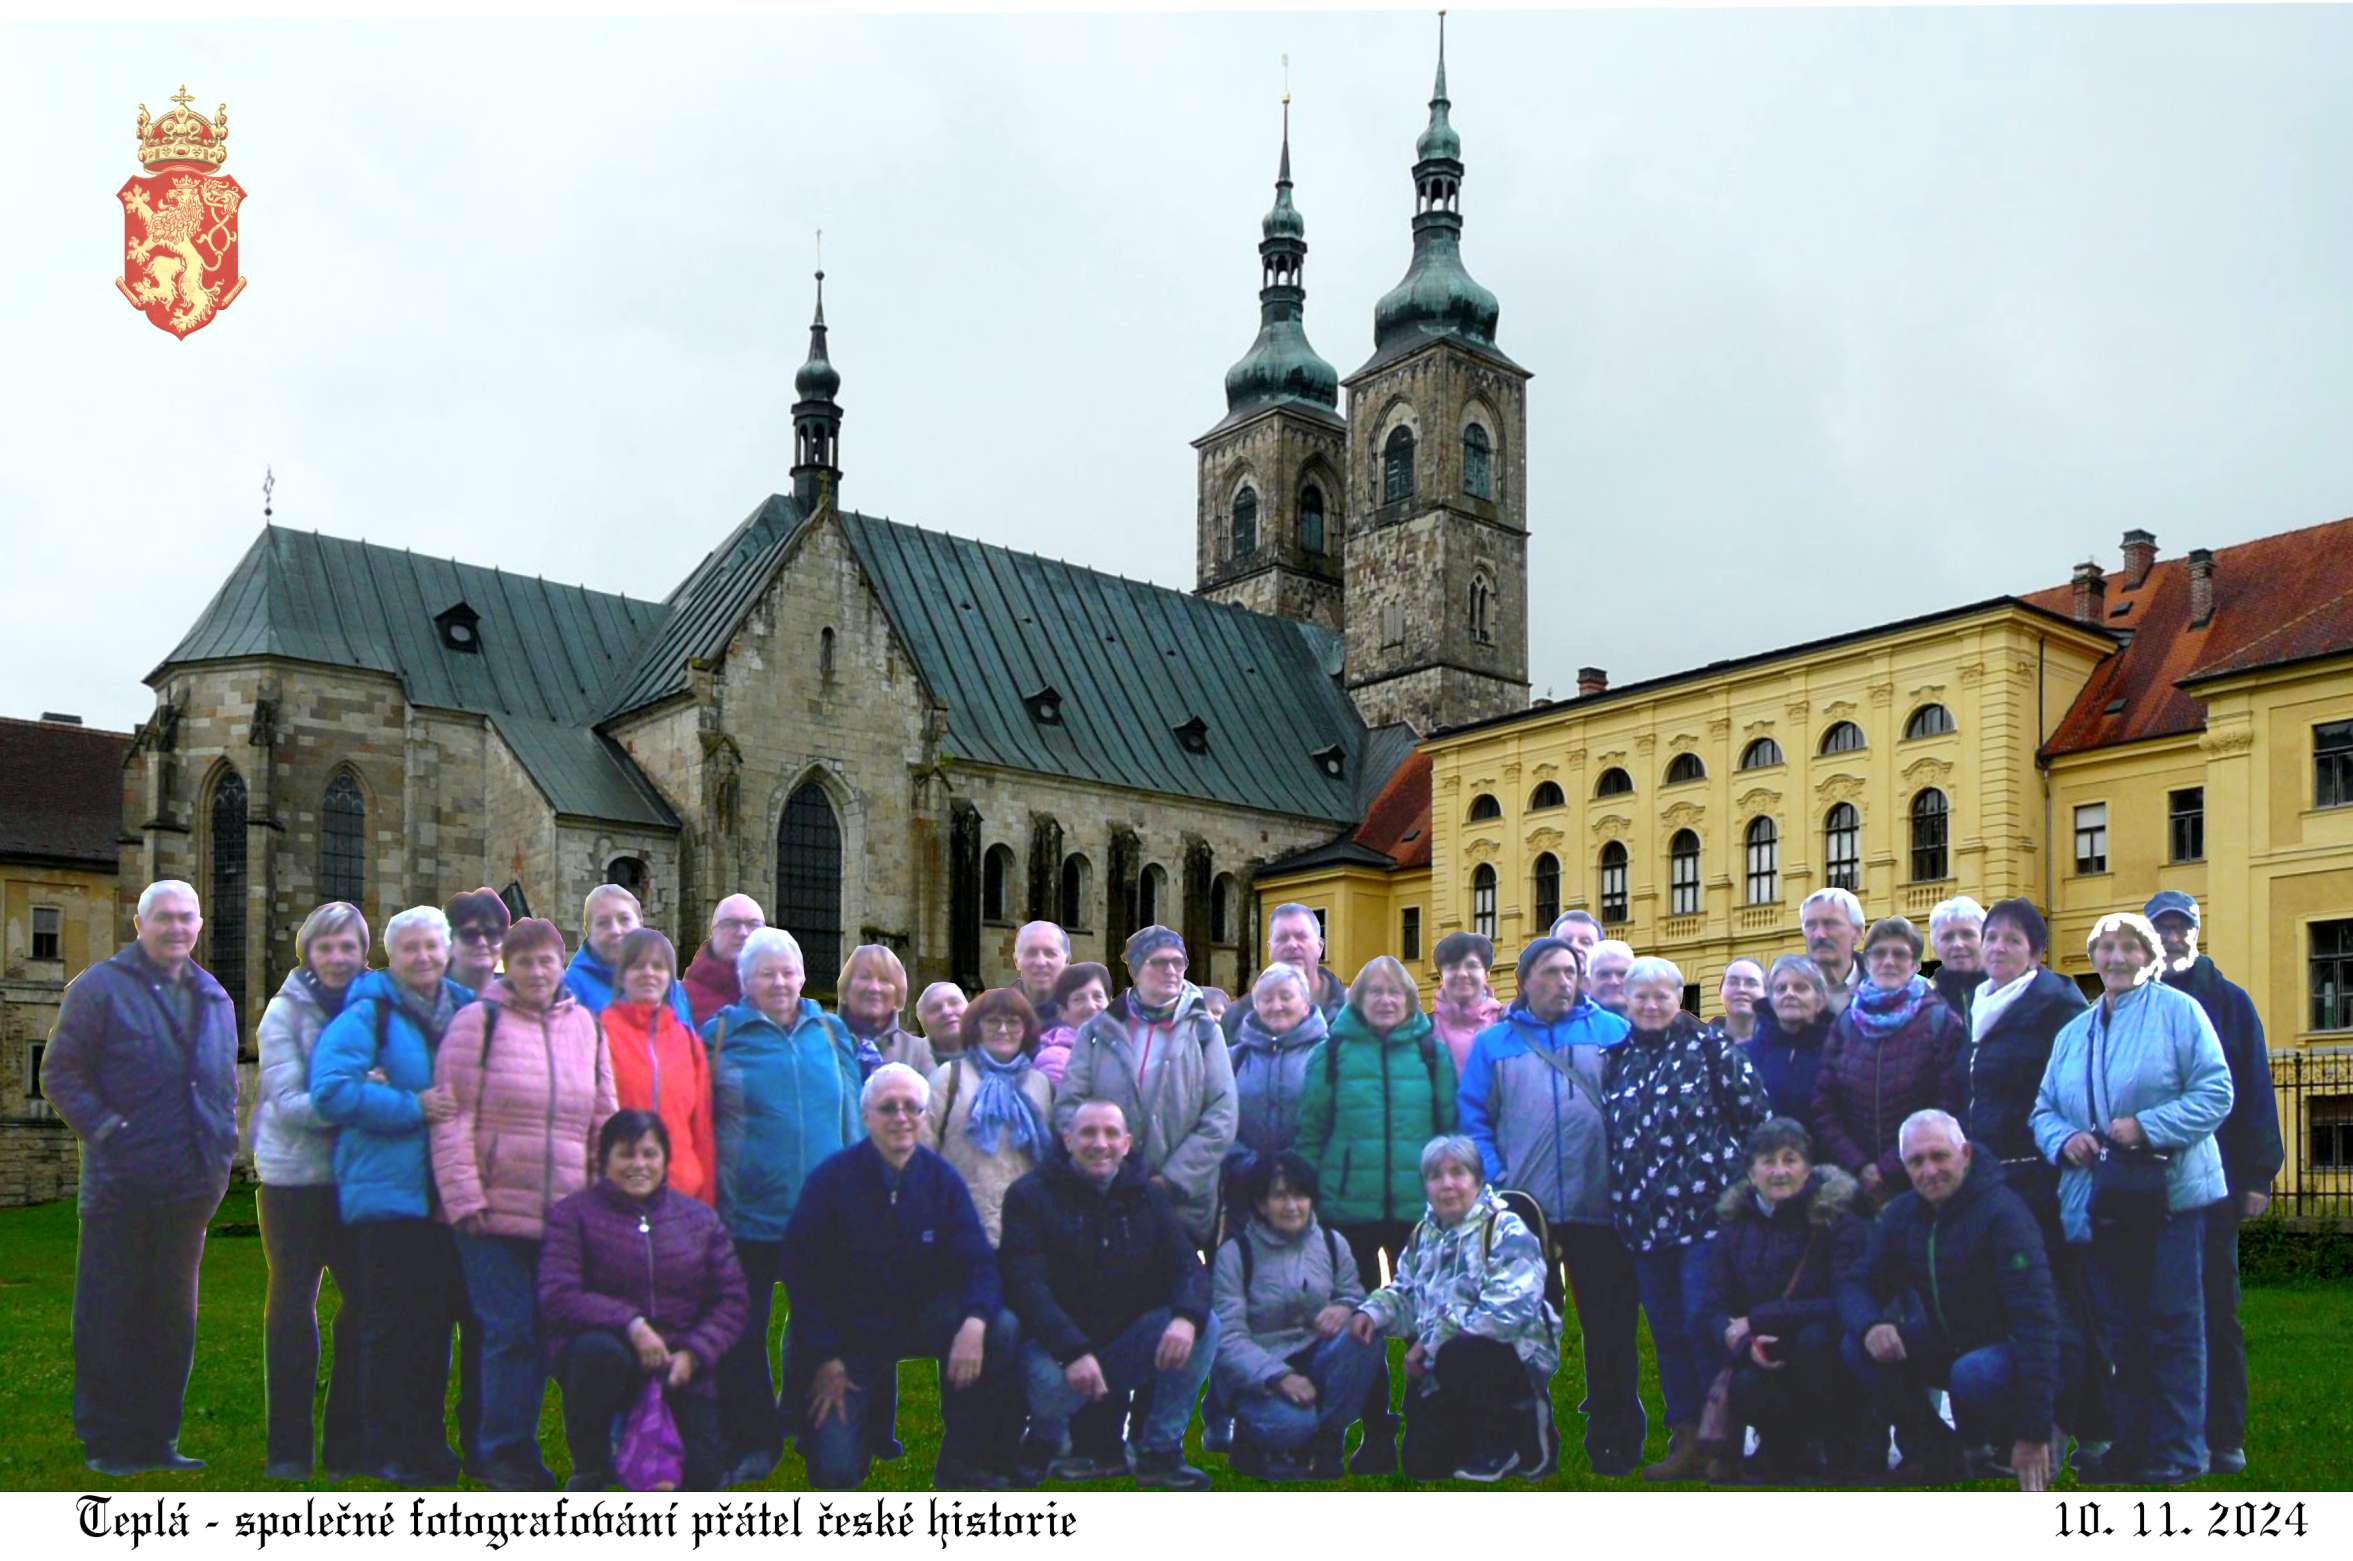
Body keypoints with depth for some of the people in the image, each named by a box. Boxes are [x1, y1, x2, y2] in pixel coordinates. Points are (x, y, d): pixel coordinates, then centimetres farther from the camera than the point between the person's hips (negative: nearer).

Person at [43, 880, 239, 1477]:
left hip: (189, 1187, 6)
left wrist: (222, 1143, 11)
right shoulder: (101, 988, -4)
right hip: (121, 1187, -6)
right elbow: (60, 1072, -6)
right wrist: (104, 1130, -16)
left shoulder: (213, 998, 14)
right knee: (108, 1317, 0)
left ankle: (156, 1438, 21)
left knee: (172, 1318, 12)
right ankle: (105, 1443, 9)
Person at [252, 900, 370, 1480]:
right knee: (292, 1303, 5)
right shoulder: (286, 1010, -6)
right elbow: (288, 1103, -15)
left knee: (366, 1299, 2)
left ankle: (347, 1444, 13)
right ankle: (288, 1448, 12)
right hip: (293, 1174, -3)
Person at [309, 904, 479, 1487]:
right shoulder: (367, 1014, -3)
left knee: (437, 1323, 9)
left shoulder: (466, 1011, 14)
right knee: (394, 1325, -2)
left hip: (449, 1196, 5)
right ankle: (387, 1449, 8)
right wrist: (413, 1107, -17)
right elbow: (330, 1090, -14)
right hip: (389, 1194, -5)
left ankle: (426, 1443, 20)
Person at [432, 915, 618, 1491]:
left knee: (544, 1332, 7)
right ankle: (502, 1454, 9)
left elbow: (603, 1118, 16)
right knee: (509, 1331, -4)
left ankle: (521, 1452, 19)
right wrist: (463, 1197, -11)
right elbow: (452, 1116, -5)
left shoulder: (586, 1027, 12)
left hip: (563, 1215, 4)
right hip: (495, 1211, -4)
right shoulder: (478, 1022, -1)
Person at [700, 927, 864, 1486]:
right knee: (743, 1334, 6)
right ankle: (750, 1446, 18)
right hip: (746, 1215, -2)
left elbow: (851, 1118, 15)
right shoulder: (719, 1035, 1)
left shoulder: (830, 1033, 9)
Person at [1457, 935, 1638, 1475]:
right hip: (1524, 1211, 1)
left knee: (1610, 1327, 5)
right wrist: (1494, 1182, -7)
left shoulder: (1613, 1032, 7)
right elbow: (1473, 1118, 5)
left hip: (1600, 1208, 0)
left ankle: (1616, 1442, 17)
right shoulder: (1493, 1042, 8)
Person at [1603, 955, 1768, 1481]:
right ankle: (1686, 1436, 18)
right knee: (1666, 1332, 9)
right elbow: (1606, 1133, 18)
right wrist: (1621, 1205, 13)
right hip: (1644, 1218, 5)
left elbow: (1754, 1116, -3)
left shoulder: (1711, 1049, -2)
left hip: (1705, 1210, -5)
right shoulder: (1617, 1059, 12)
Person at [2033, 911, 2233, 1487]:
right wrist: (2063, 1140, -5)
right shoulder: (2073, 1033, 17)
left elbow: (2216, 1093, -7)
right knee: (2115, 1331, 8)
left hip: (2169, 1196, -5)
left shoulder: (2178, 1011, 0)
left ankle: (2177, 1458, 3)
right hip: (2099, 1202, 5)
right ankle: (2128, 1451, 16)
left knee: (2172, 1327, -3)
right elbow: (2044, 1109, 17)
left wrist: (2148, 1127, -18)